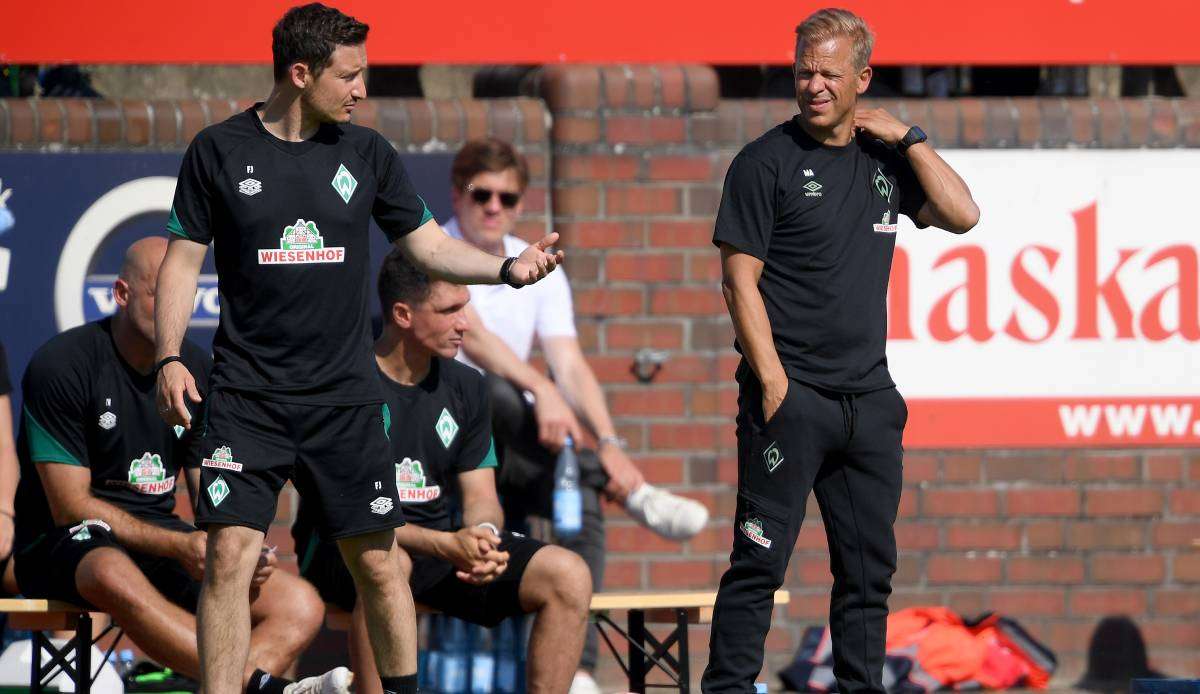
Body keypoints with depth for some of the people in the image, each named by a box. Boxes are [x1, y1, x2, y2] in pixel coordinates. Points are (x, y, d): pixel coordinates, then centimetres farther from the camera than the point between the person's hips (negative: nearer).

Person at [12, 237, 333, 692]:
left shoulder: (198, 372, 8)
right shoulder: (61, 365, -10)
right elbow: (71, 506, -14)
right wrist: (179, 547, -23)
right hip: (64, 547, -6)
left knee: (301, 605, -16)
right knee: (114, 577, -43)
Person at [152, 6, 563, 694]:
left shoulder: (367, 153, 6)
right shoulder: (219, 151, 0)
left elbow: (428, 244, 12)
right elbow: (184, 259, 3)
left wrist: (508, 268, -4)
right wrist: (169, 358, -7)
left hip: (345, 397, 2)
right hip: (248, 396, -2)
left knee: (378, 563, 3)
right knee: (229, 558, -11)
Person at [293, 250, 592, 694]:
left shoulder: (465, 387, 10)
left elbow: (480, 497, 11)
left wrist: (483, 536, -17)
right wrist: (445, 545, -29)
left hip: (442, 546, 6)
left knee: (568, 577, -14)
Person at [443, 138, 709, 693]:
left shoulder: (538, 271, 10)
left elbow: (569, 365, -2)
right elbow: (469, 335, -24)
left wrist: (607, 443, -21)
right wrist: (539, 390, -39)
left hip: (513, 451, 4)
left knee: (581, 494, -27)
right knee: (494, 395, -36)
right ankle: (635, 496, -34)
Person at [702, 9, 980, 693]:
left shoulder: (884, 159, 13)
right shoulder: (768, 161, -2)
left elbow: (962, 214, 4)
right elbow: (741, 279, -6)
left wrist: (907, 138, 0)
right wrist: (773, 381, -13)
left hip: (870, 399, 5)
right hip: (791, 398, -5)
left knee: (869, 564, 9)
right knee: (760, 560, -9)